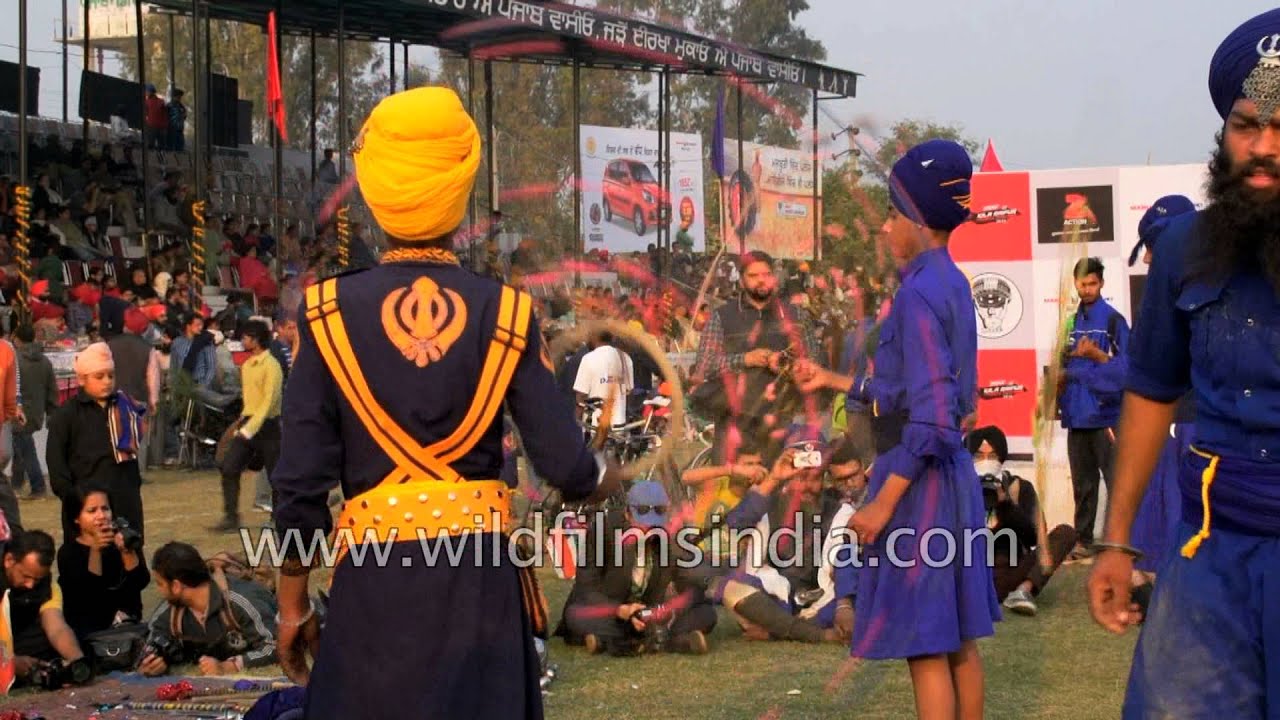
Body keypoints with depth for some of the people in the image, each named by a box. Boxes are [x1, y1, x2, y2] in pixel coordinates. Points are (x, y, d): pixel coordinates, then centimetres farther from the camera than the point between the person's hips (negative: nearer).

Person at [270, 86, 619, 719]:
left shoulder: (330, 313, -5)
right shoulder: (505, 313, -4)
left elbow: (300, 482, -5)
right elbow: (567, 466, -5)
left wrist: (292, 606, 6)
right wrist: (605, 479, 19)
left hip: (373, 580, -1)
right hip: (480, 577, 1)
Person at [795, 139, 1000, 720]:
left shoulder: (920, 292, -17)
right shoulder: (950, 283, 10)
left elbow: (931, 418, -23)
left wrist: (882, 504, -20)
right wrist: (834, 382, 25)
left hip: (918, 478, -9)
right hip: (951, 475, 9)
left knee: (925, 646, -3)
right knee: (957, 640, 14)